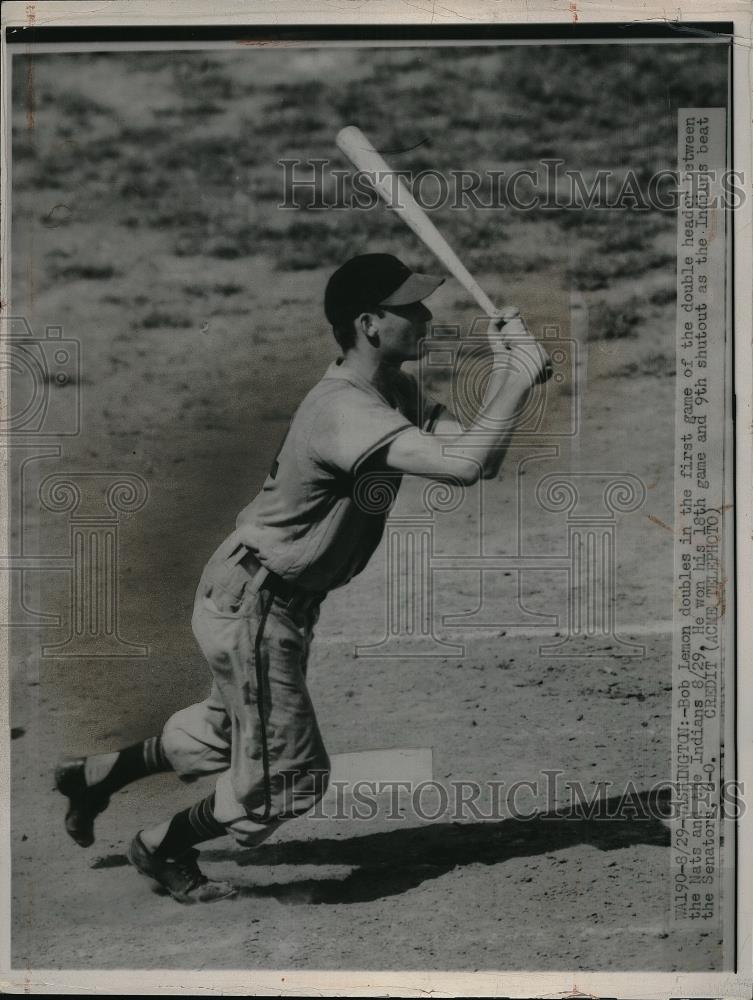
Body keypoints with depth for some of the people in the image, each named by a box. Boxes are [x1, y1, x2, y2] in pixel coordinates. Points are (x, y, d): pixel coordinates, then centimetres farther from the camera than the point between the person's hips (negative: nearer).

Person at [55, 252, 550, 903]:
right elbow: (462, 464, -41)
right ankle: (162, 848, 27)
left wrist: (506, 369, -16)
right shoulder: (344, 409, -30)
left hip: (287, 600, 10)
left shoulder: (396, 391, 1)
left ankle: (97, 775, 46)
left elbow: (476, 455, -5)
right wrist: (521, 376, -31)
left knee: (231, 732, 29)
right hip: (252, 604, -10)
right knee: (287, 777, 3)